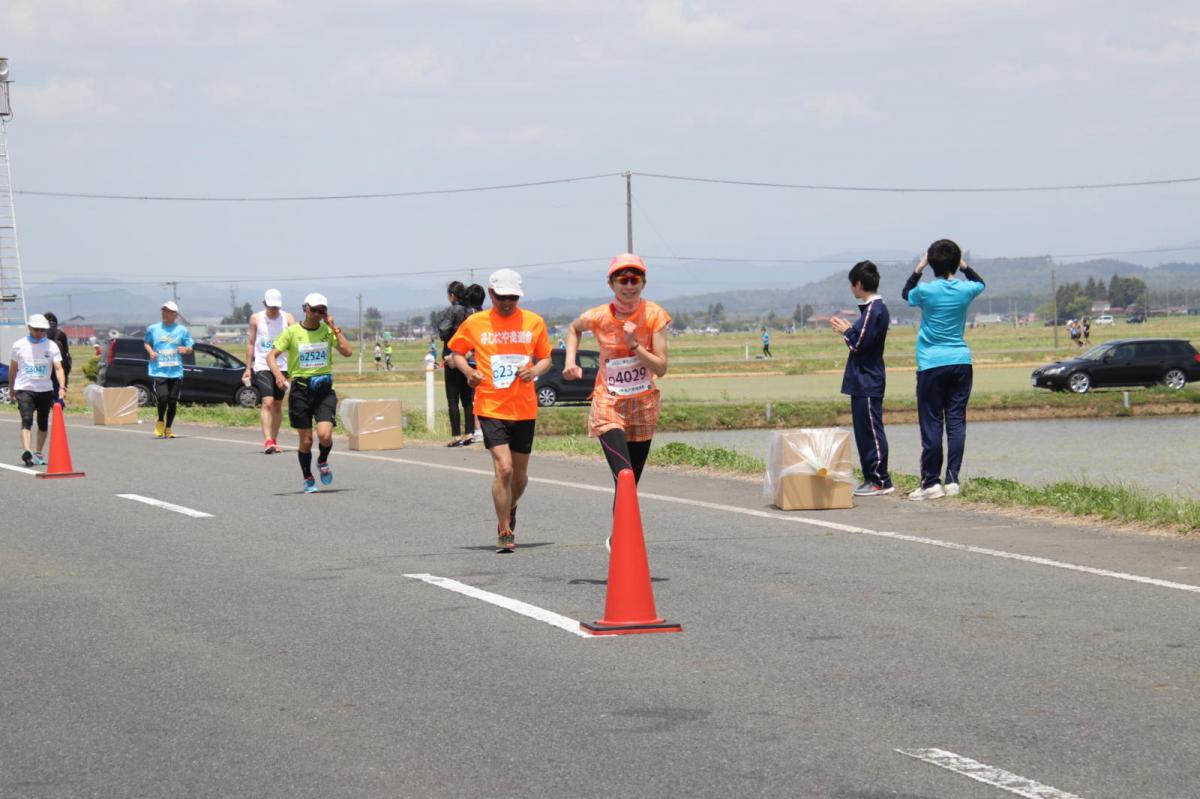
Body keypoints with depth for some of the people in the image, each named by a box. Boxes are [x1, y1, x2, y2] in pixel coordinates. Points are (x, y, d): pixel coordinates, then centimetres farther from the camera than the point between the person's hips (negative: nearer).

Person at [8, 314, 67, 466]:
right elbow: (13, 368, 10)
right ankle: (26, 452, -34)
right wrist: (11, 390, 13)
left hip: (45, 390, 2)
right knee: (27, 420, -20)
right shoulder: (19, 345, 0)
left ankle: (38, 454, 25)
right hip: (24, 389, -2)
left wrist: (62, 387, -25)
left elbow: (58, 368, -10)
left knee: (43, 424, 10)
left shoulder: (52, 346, -1)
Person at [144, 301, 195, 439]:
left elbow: (190, 349, 11)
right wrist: (150, 352, 0)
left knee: (173, 401, 2)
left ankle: (168, 428, 19)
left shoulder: (182, 330, 6)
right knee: (162, 398, -16)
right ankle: (160, 422, 12)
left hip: (176, 371, 1)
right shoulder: (153, 329, 7)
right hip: (159, 370, -1)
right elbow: (146, 343, 20)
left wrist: (185, 350, -12)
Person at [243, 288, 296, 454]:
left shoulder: (287, 318, 1)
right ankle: (267, 440, -22)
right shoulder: (256, 319, 3)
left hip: (282, 367, 2)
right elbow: (250, 343, 10)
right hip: (262, 367, -2)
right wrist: (248, 368, 8)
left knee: (278, 405, 8)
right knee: (267, 402, -15)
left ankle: (273, 441, 18)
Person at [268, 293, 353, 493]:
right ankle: (308, 480, 22)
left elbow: (347, 352, -9)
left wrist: (334, 327, -10)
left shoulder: (328, 331, 3)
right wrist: (278, 375, -21)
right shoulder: (292, 332, -2)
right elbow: (271, 356, -3)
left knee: (324, 434, -17)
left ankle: (323, 461, 16)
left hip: (324, 389, 1)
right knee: (306, 440, 3)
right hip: (301, 389, -1)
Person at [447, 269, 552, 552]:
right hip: (491, 408, -2)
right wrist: (469, 371, -5)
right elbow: (456, 352, 14)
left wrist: (535, 370, -9)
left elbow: (546, 358, 13)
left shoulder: (534, 322, 4)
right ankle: (504, 532, -6)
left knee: (520, 475, 11)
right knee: (503, 468, -16)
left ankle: (509, 511, 43)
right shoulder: (474, 323, 1)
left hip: (525, 409, 2)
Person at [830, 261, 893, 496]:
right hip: (863, 381, 11)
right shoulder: (876, 308, 14)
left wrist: (846, 332, -4)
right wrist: (848, 330, 14)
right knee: (864, 431, 13)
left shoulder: (873, 310, -17)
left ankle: (880, 481, -4)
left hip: (867, 382, -11)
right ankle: (871, 478, 18)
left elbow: (859, 344, -20)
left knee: (871, 430, -7)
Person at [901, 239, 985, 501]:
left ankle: (931, 482, -3)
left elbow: (905, 293, 15)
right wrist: (964, 266, 20)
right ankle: (952, 481, 2)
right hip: (961, 361, 3)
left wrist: (919, 268, 14)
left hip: (932, 364, -3)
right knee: (956, 422, 3)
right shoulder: (965, 290, -1)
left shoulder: (925, 291, -9)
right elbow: (979, 282, 25)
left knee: (931, 424, -1)